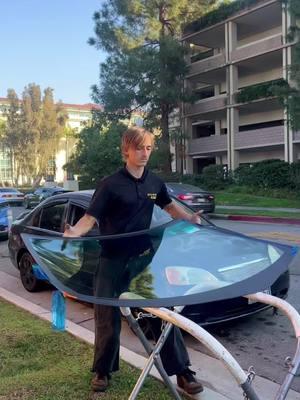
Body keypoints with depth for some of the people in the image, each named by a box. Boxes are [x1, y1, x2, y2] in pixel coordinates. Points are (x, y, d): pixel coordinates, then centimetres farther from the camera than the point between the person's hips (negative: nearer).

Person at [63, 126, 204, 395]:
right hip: (112, 262, -4)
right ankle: (103, 371, 31)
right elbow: (90, 218, -13)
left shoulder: (155, 183, 4)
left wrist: (190, 219, 3)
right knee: (108, 318, 9)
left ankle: (182, 371, 18)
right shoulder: (110, 185, -11)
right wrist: (72, 233, -33)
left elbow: (170, 207, 21)